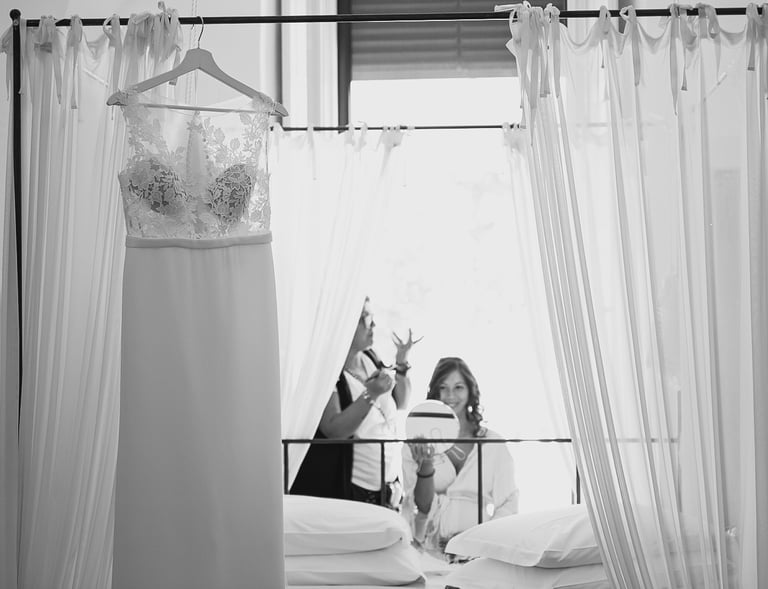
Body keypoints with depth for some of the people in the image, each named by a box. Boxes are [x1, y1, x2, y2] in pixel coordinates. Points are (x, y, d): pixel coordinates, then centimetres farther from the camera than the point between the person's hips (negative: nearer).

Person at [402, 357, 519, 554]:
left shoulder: (493, 443, 11)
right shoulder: (416, 445, 9)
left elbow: (508, 503, 8)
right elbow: (423, 506, 3)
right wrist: (425, 466, -14)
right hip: (432, 545, -1)